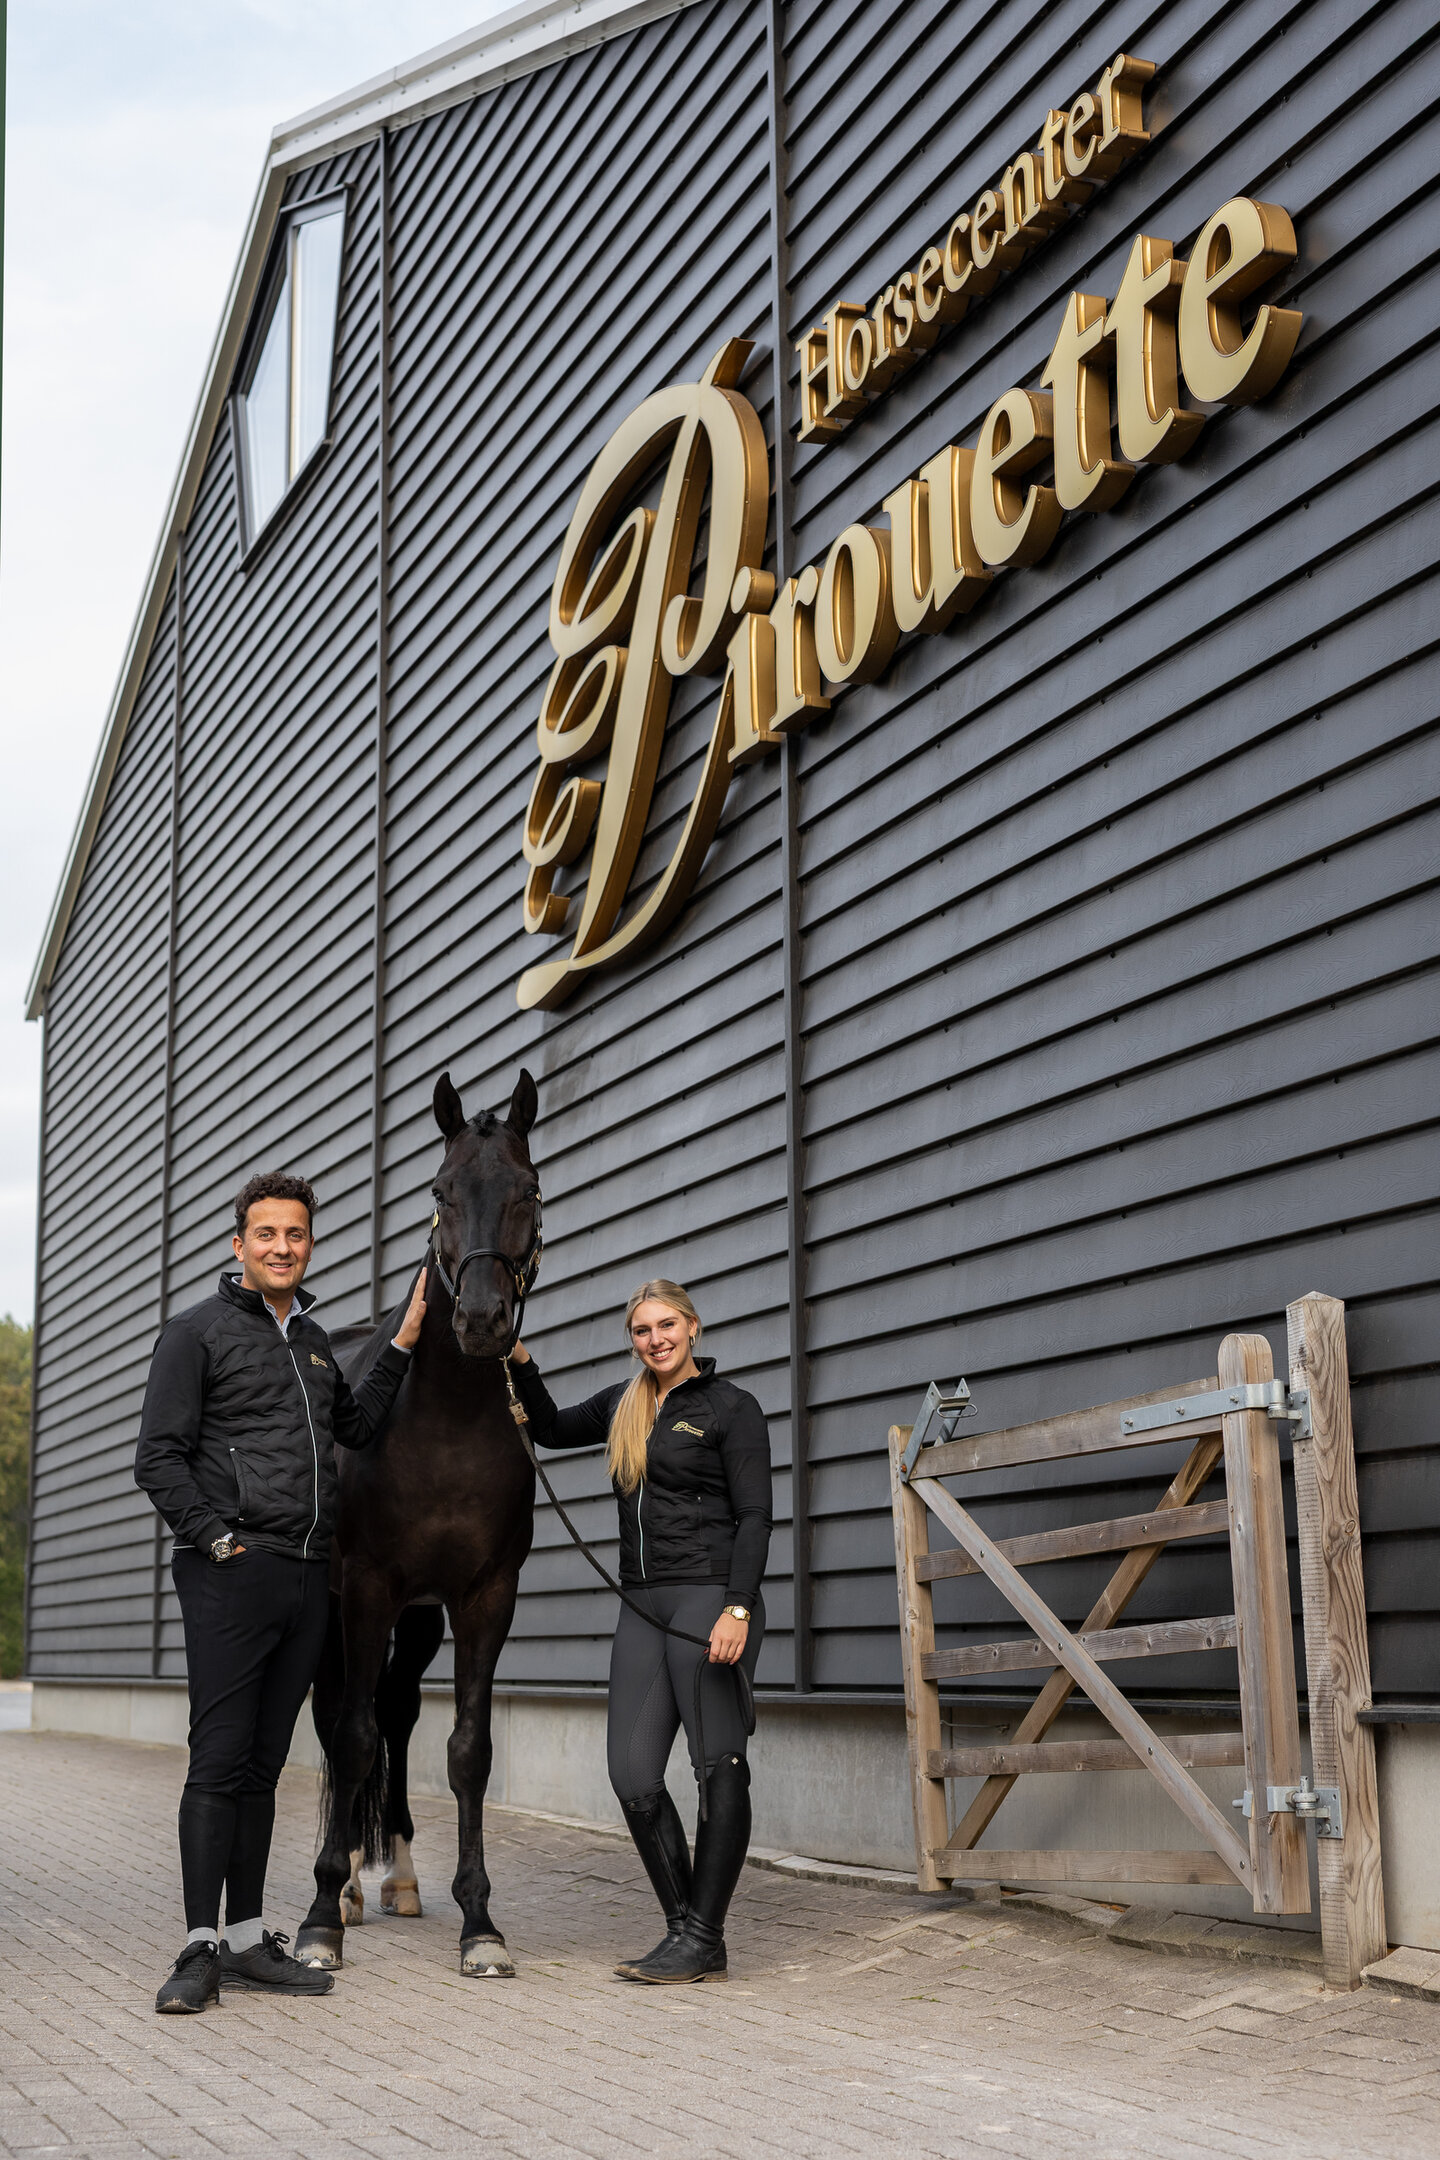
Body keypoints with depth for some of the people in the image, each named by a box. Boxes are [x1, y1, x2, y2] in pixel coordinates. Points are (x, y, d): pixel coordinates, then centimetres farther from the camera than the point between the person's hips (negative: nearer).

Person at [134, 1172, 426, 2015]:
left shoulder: (315, 1338, 18)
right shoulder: (200, 1332, -2)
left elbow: (358, 1428, 27)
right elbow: (159, 1457, -6)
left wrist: (405, 1342, 20)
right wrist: (217, 1537, -13)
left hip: (307, 1576, 6)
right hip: (231, 1575, -6)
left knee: (263, 1763, 10)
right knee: (220, 1760, -7)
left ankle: (249, 1939, 16)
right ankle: (201, 1949, -3)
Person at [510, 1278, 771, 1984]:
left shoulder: (731, 1407, -1)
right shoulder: (624, 1404, 16)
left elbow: (754, 1517, -7)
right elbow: (552, 1430, 32)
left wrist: (738, 1609, -18)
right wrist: (522, 1365, 17)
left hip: (709, 1597, -7)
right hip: (642, 1606, 7)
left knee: (718, 1768, -4)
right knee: (633, 1775, 1)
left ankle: (703, 1940, 2)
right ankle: (685, 1927, 11)